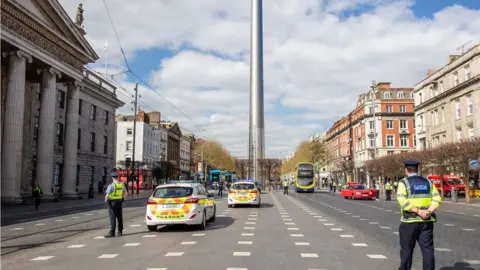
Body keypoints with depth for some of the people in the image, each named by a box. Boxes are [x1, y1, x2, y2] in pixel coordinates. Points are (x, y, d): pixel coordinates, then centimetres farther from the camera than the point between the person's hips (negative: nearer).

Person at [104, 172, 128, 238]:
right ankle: (120, 232, 18)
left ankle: (112, 233, -5)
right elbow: (126, 193, 14)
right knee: (119, 217, 12)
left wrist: (106, 200, 0)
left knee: (112, 218, -5)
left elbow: (107, 196, -20)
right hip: (119, 202, 6)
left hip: (112, 203, -6)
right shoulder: (122, 184, 4)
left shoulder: (111, 185, -15)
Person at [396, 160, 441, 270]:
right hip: (427, 221, 3)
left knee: (407, 250, 8)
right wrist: (429, 211, -11)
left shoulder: (404, 182, -3)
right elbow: (437, 198, 0)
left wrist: (418, 211, -17)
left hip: (410, 221, -3)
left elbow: (402, 200, -16)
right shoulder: (428, 182, 11)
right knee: (427, 249, 5)